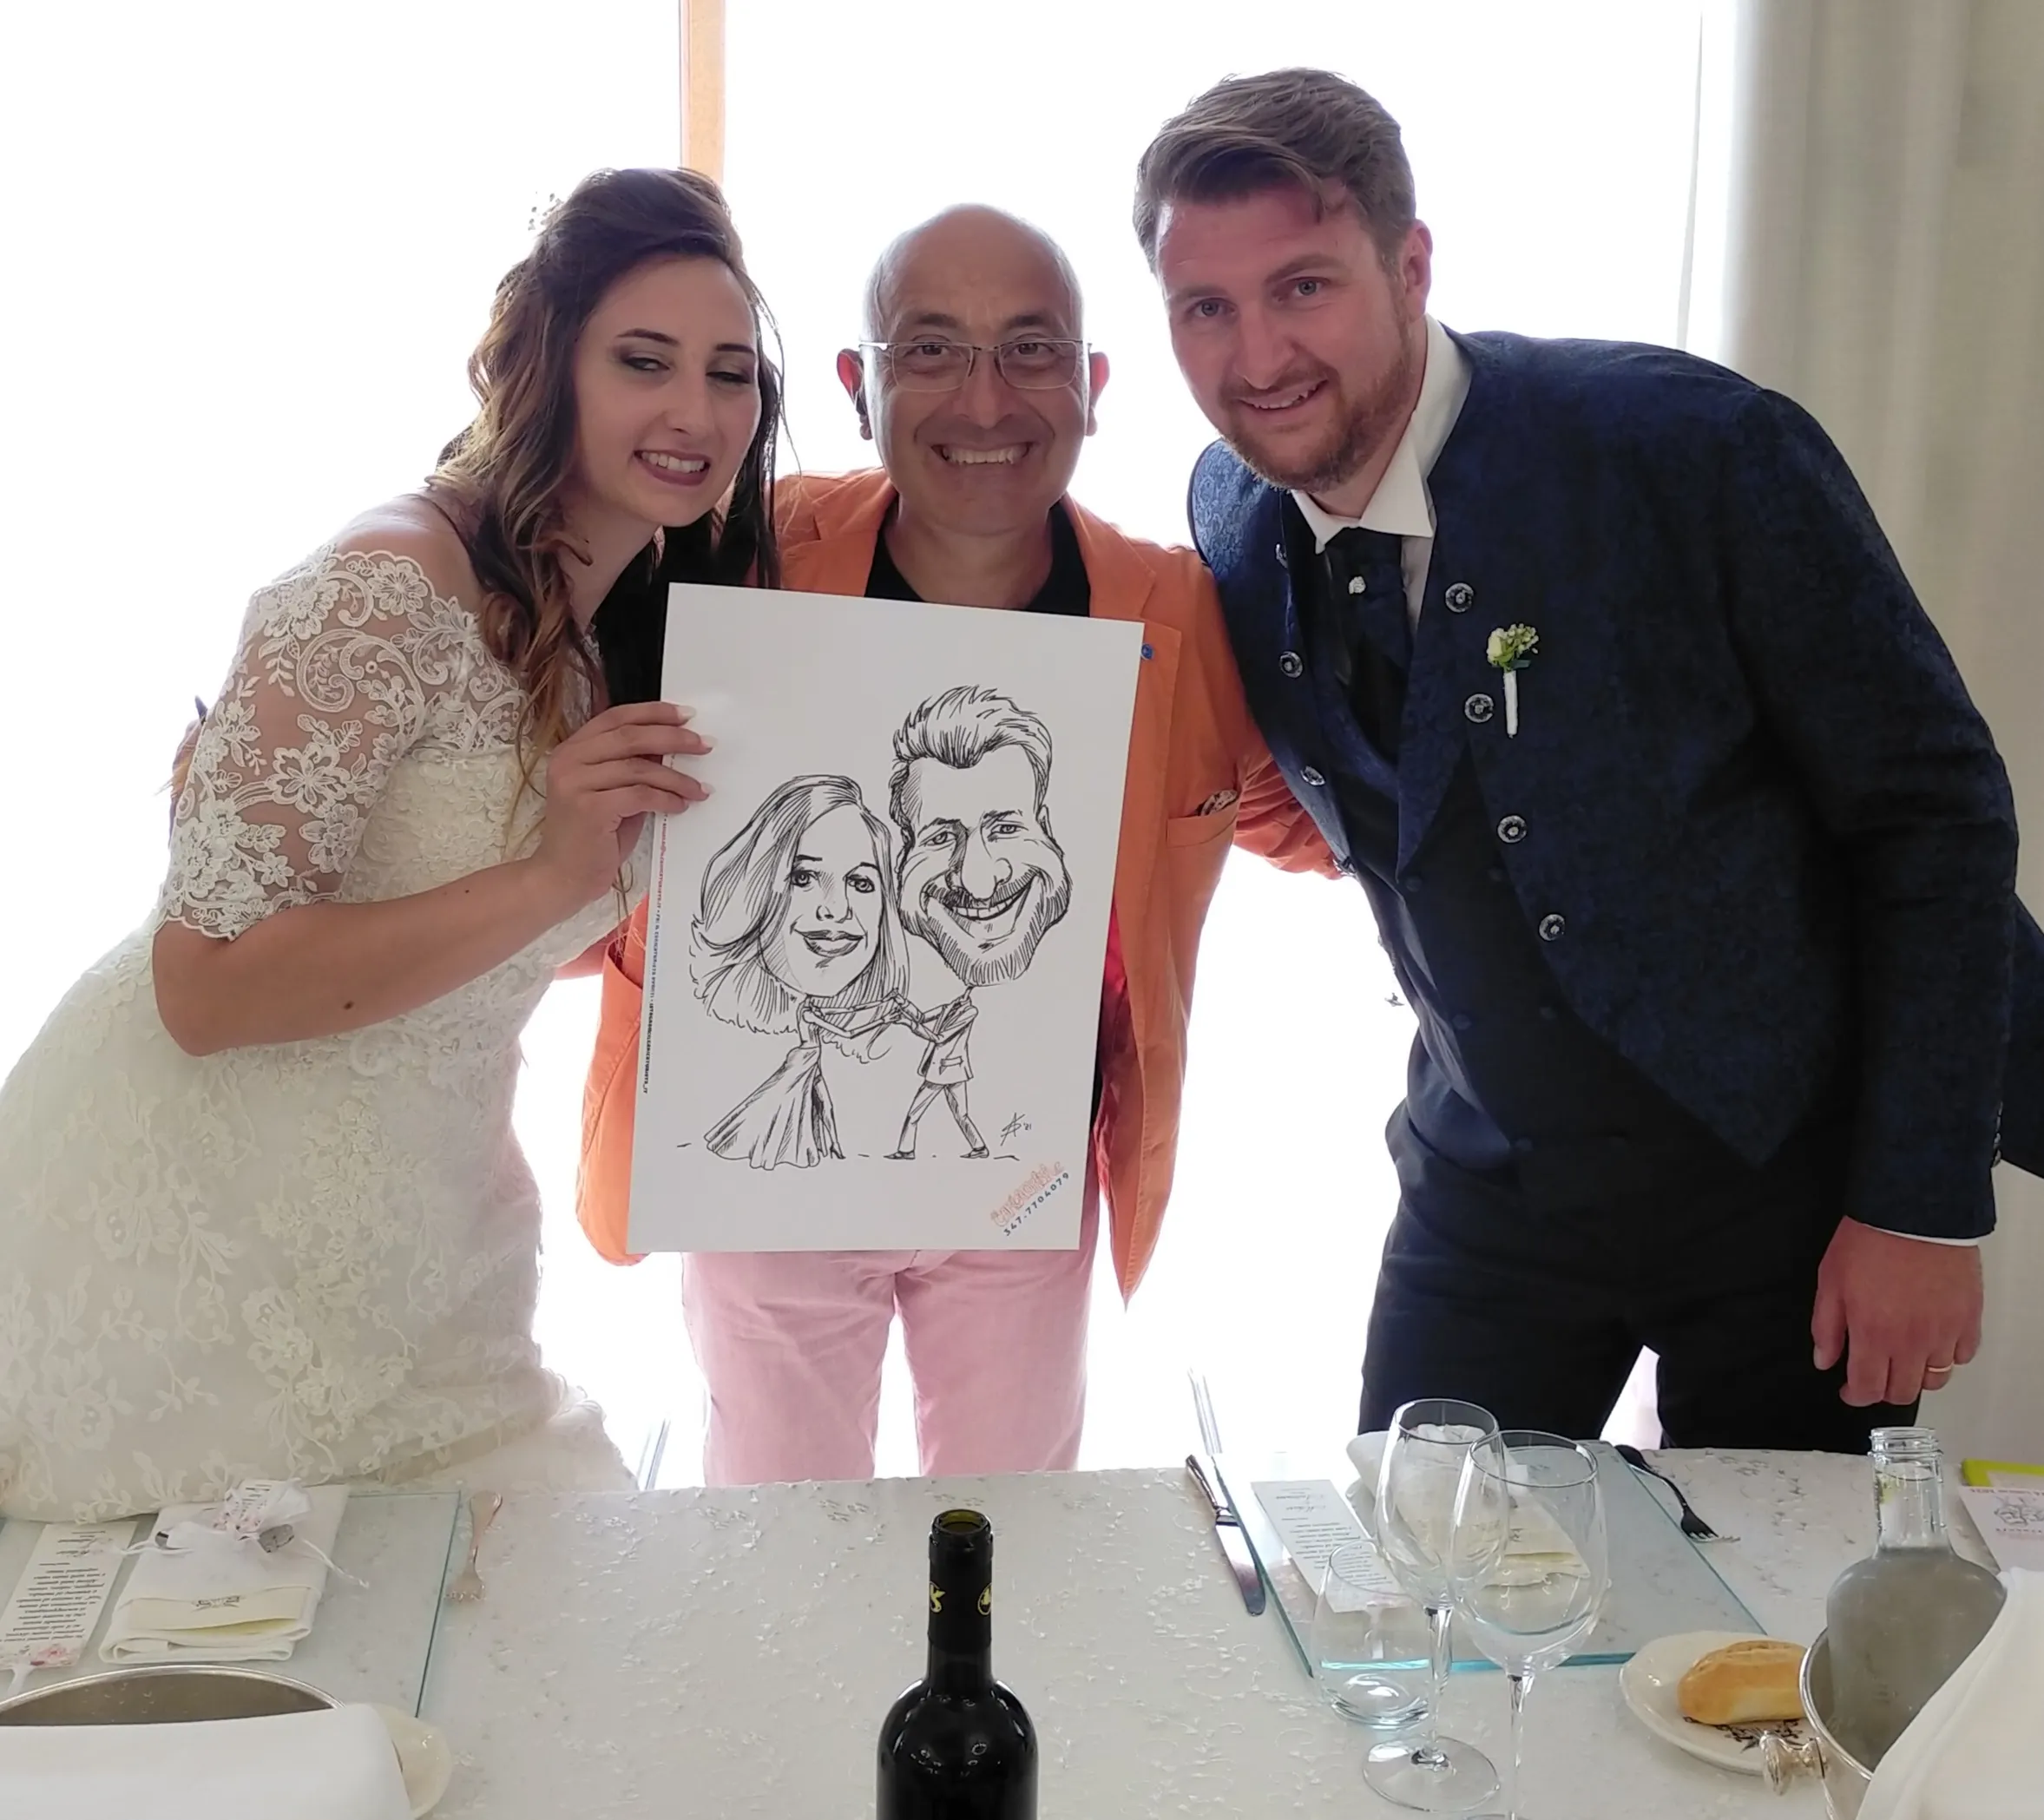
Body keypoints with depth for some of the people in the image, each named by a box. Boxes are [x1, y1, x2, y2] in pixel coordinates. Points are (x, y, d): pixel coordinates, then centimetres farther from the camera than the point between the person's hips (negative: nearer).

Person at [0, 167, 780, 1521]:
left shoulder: (665, 633, 6)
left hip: (411, 1245, 8)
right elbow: (205, 983, -22)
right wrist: (550, 875, -28)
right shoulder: (391, 587, -20)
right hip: (200, 1241, -7)